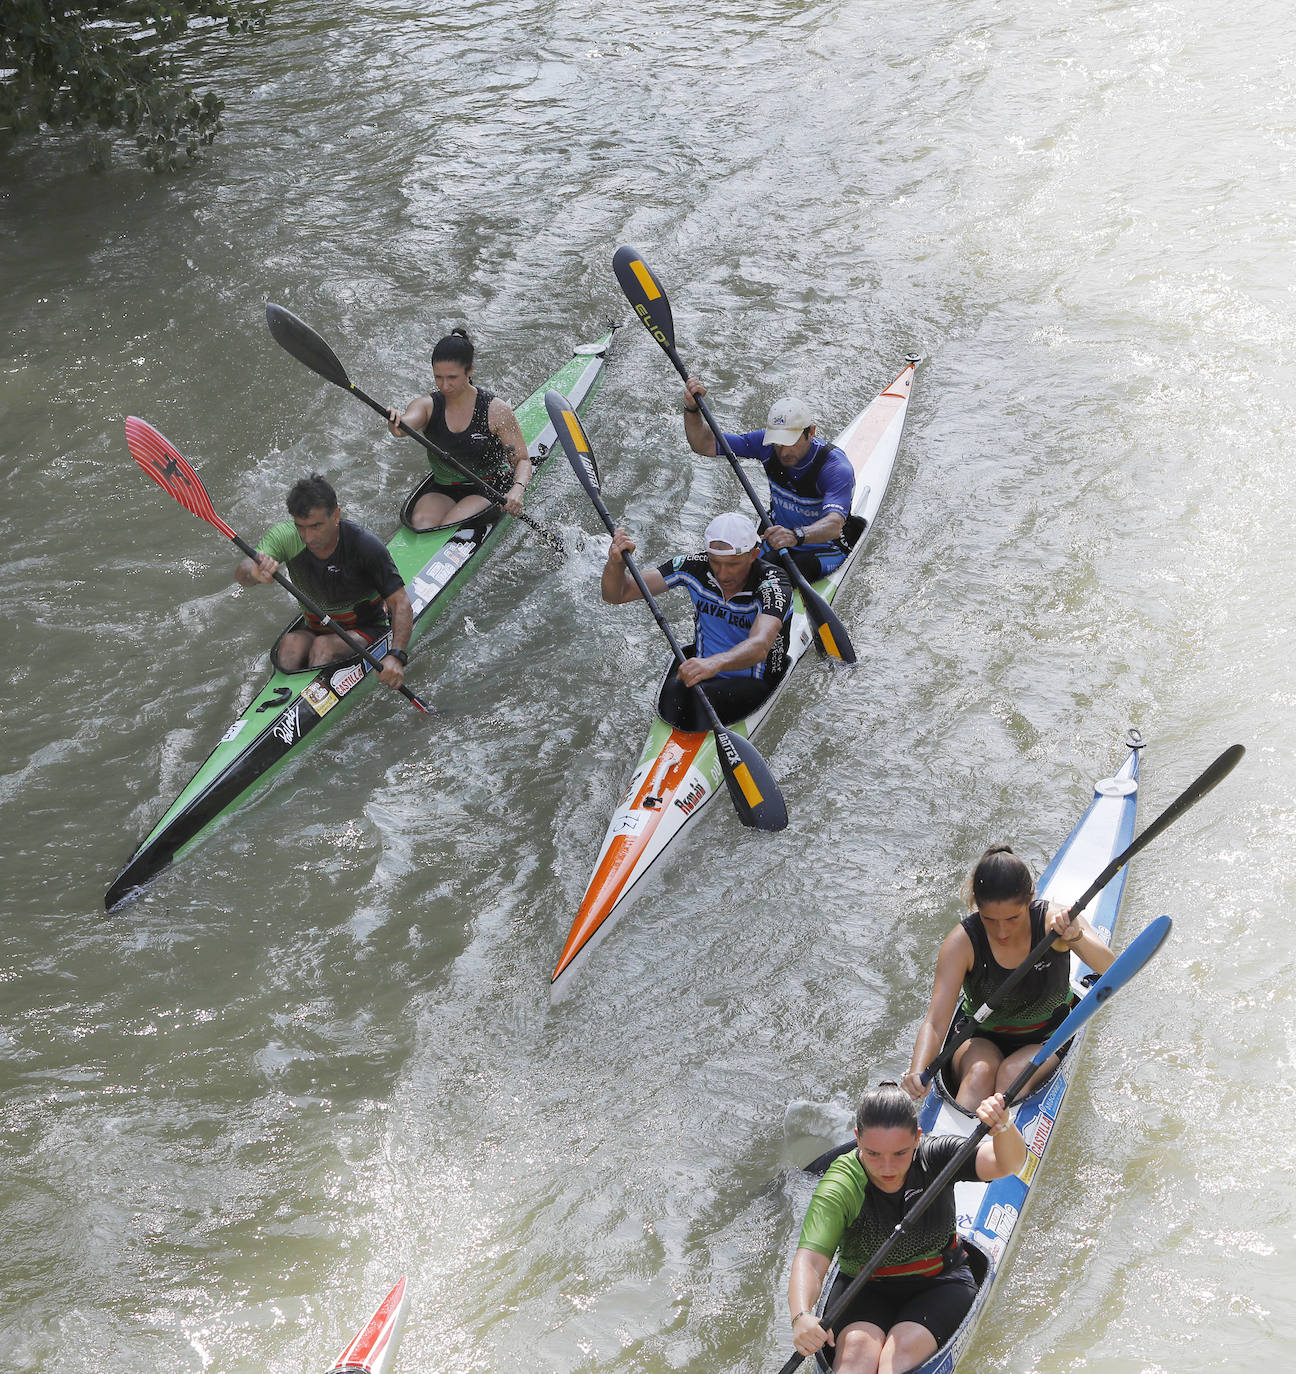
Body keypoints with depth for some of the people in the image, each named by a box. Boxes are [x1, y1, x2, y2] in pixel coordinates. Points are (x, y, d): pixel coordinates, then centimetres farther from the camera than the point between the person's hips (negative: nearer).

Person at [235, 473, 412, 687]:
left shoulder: (364, 545, -22)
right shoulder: (285, 535, -14)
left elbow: (401, 603, -23)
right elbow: (241, 576, -27)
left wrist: (395, 656, -39)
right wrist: (255, 573, -53)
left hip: (368, 631, -3)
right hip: (316, 630, 3)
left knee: (323, 646, -32)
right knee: (291, 643, -29)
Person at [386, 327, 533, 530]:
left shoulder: (494, 409, -10)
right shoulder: (427, 405, -3)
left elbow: (523, 460, -8)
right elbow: (405, 424, -26)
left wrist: (517, 490, -30)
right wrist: (395, 421, -51)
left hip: (491, 490, -3)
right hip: (443, 491, 3)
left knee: (449, 526, -29)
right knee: (420, 521, -28)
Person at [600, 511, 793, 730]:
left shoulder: (773, 584, -19)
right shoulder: (695, 567, -7)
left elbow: (760, 647, -40)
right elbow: (616, 595, -7)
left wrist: (714, 663, -59)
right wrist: (616, 562, -30)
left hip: (756, 686, -3)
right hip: (701, 673, 3)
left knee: (700, 697, -35)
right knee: (675, 689, -33)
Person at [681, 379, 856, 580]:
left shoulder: (836, 467, -26)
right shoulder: (767, 444, -11)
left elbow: (834, 525, -42)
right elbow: (704, 445, -9)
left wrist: (796, 536, -62)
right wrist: (692, 408, -28)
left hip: (825, 551, -4)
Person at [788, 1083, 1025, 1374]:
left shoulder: (935, 1157, -15)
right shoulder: (840, 1186, -20)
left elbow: (1007, 1163, -27)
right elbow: (809, 1260, -29)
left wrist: (1003, 1127, -51)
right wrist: (801, 1316, -49)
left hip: (939, 1284, 0)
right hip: (864, 1289, 0)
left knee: (903, 1347, -30)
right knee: (858, 1347, -31)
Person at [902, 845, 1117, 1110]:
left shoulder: (1055, 920, -18)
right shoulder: (963, 942, -19)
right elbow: (935, 1023, -24)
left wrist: (1076, 937, -50)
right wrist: (917, 1072, -43)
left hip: (1046, 1041, 1)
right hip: (981, 1040, 0)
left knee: (1011, 1074, -32)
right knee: (981, 1072, -34)